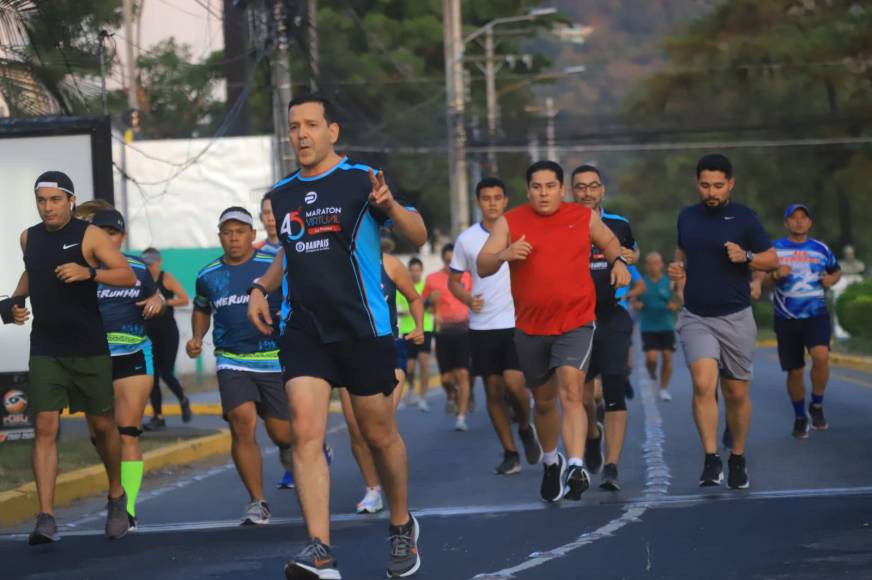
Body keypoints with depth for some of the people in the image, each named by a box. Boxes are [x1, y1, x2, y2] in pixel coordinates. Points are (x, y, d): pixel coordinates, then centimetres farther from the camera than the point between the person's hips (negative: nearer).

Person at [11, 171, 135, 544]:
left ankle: (116, 498, 33)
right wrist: (16, 298, 10)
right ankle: (46, 518, -15)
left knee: (102, 425, 8)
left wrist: (88, 272, -26)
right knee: (45, 427, -9)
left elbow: (128, 276, -11)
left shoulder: (88, 235, -7)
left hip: (88, 348, -3)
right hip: (45, 349, 3)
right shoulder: (29, 238, 7)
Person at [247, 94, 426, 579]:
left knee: (381, 435, 7)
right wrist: (262, 288, 15)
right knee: (306, 433, -13)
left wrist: (389, 206, -28)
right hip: (302, 331, 4)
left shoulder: (361, 180, -4)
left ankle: (403, 527, 32)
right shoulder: (282, 195, 12)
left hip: (363, 329, -4)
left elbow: (419, 236, -10)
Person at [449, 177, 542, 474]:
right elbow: (454, 281, 12)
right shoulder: (466, 239, 4)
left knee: (514, 383, -16)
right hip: (482, 326, 2)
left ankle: (525, 429, 14)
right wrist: (468, 299, -8)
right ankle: (510, 453, 14)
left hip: (517, 323, -2)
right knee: (494, 391, 3)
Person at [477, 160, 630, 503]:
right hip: (530, 327, 2)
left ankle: (576, 466, -32)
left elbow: (608, 241, 25)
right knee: (543, 400, 15)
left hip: (575, 323, -2)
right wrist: (504, 254, -26)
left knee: (571, 392, -21)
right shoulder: (510, 223, 1)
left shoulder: (584, 218, 5)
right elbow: (482, 267, -5)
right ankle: (551, 462, 39)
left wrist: (618, 261, 4)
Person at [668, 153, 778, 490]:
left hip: (735, 319, -1)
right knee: (703, 384, -20)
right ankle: (711, 460, -17)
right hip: (696, 318, 1)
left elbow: (773, 259, 0)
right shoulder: (687, 217, 7)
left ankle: (738, 460, 25)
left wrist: (745, 257, -19)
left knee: (737, 394, 6)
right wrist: (678, 268, 4)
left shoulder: (744, 218, -4)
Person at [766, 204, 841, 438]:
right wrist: (776, 275, -15)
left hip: (817, 315, 0)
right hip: (787, 319, 1)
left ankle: (817, 405, -5)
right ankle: (800, 417, 27)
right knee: (794, 371, 5)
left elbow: (837, 271, 23)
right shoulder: (775, 249, 4)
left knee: (821, 355, -26)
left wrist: (831, 279, 0)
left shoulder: (821, 249, 8)